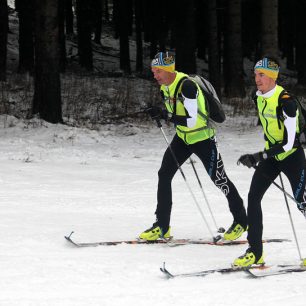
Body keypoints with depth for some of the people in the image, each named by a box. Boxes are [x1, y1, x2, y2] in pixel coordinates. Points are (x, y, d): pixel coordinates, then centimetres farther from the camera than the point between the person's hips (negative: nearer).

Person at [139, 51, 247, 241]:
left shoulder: (187, 86, -28)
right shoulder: (165, 87, 0)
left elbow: (191, 120, -32)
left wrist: (164, 115, -32)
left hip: (203, 138, -8)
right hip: (183, 138, 8)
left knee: (219, 179, 2)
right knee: (164, 174, -3)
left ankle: (241, 220, 21)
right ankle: (162, 227, 2)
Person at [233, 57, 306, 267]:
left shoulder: (286, 101, -24)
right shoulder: (259, 98, 0)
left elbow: (289, 143, -27)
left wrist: (259, 157, -32)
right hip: (271, 155, 7)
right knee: (253, 197, -5)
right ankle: (255, 253, -2)